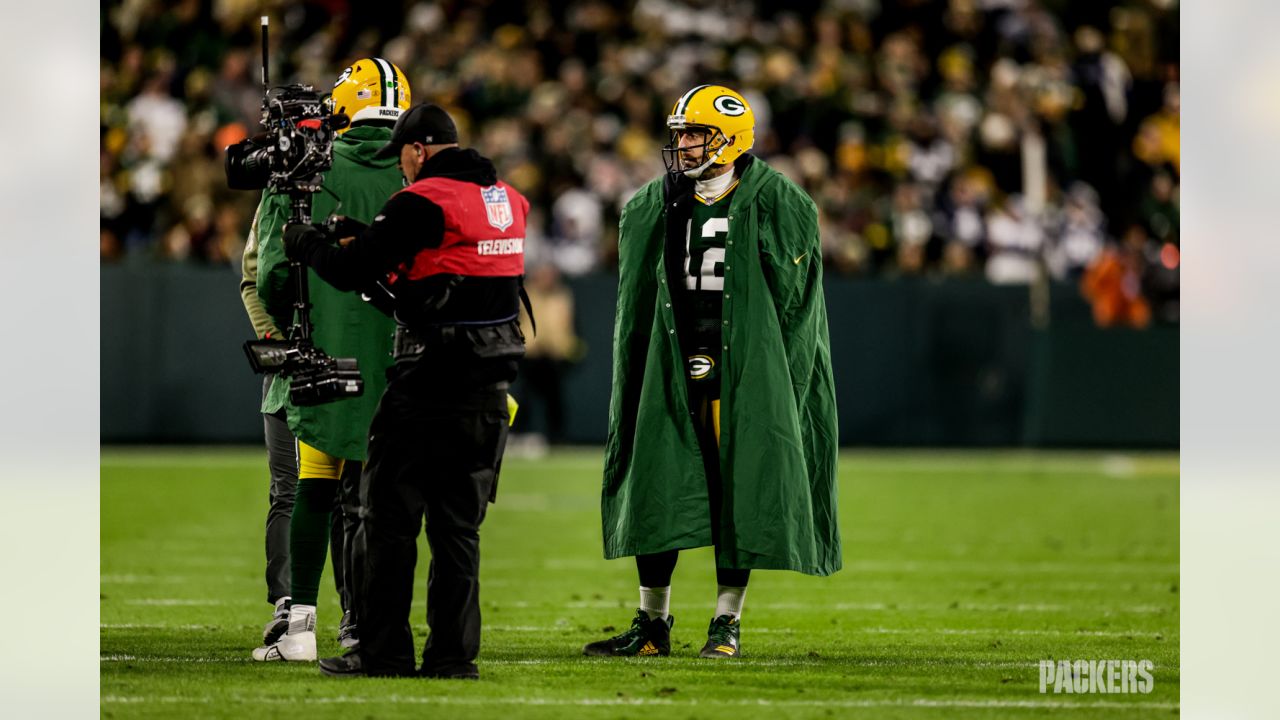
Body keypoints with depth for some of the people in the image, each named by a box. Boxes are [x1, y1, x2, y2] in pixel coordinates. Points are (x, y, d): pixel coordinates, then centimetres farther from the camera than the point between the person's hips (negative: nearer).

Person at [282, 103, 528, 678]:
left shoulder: (423, 204, -13)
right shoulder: (508, 202, 11)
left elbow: (348, 272, -10)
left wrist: (305, 241, 10)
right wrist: (366, 245, 22)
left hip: (429, 385, -7)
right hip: (490, 388, 7)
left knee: (391, 514, 2)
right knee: (459, 523, 12)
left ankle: (384, 652, 1)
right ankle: (452, 653, 10)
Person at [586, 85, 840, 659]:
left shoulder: (776, 206, -3)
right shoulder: (655, 208, 10)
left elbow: (792, 304, -2)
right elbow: (637, 305, 15)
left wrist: (767, 381, -7)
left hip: (745, 375, -4)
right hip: (672, 370, 4)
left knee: (740, 501, -1)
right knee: (654, 494, 2)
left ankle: (727, 624, 8)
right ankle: (652, 625, 11)